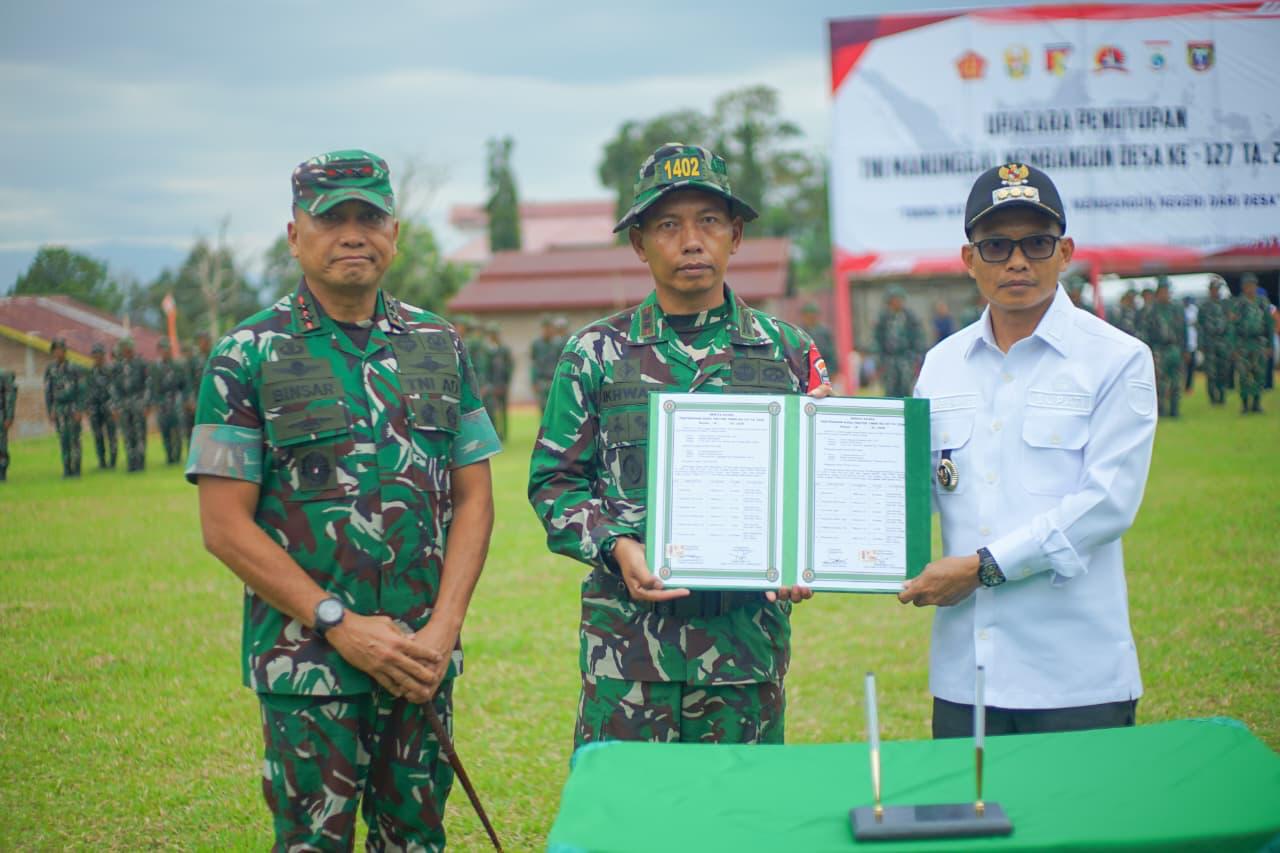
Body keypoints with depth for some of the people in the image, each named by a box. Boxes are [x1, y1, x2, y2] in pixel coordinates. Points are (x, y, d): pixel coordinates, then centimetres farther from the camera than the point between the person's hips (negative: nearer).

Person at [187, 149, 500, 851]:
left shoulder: (439, 346, 9)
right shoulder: (247, 357, -3)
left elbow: (473, 497, 8)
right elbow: (224, 525, -7)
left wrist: (443, 629, -5)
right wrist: (341, 625, -12)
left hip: (422, 661, 4)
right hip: (307, 661, -3)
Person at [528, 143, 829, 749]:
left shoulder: (788, 352, 7)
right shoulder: (596, 354, 5)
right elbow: (554, 480, 6)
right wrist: (616, 547, -12)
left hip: (749, 634, 1)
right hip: (628, 632, -1)